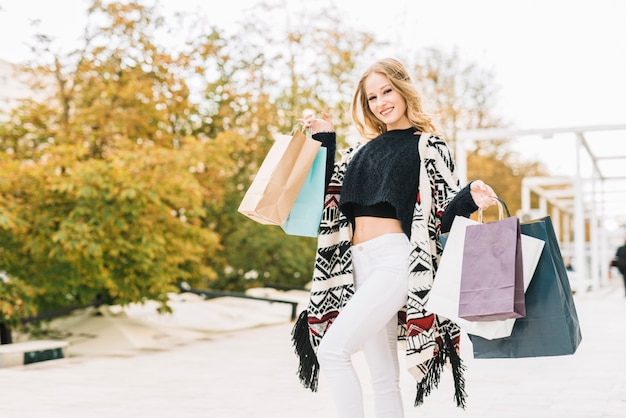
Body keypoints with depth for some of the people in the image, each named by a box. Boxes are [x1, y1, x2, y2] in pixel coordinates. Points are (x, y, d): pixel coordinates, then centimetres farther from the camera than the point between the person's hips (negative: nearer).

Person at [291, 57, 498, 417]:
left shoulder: (428, 145, 3)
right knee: (384, 380, 7)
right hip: (359, 265, 6)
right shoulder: (364, 149, 19)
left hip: (395, 260, -6)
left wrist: (470, 199, -24)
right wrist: (325, 140, 17)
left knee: (331, 349, -19)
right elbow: (332, 197, 20)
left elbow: (444, 214, -3)